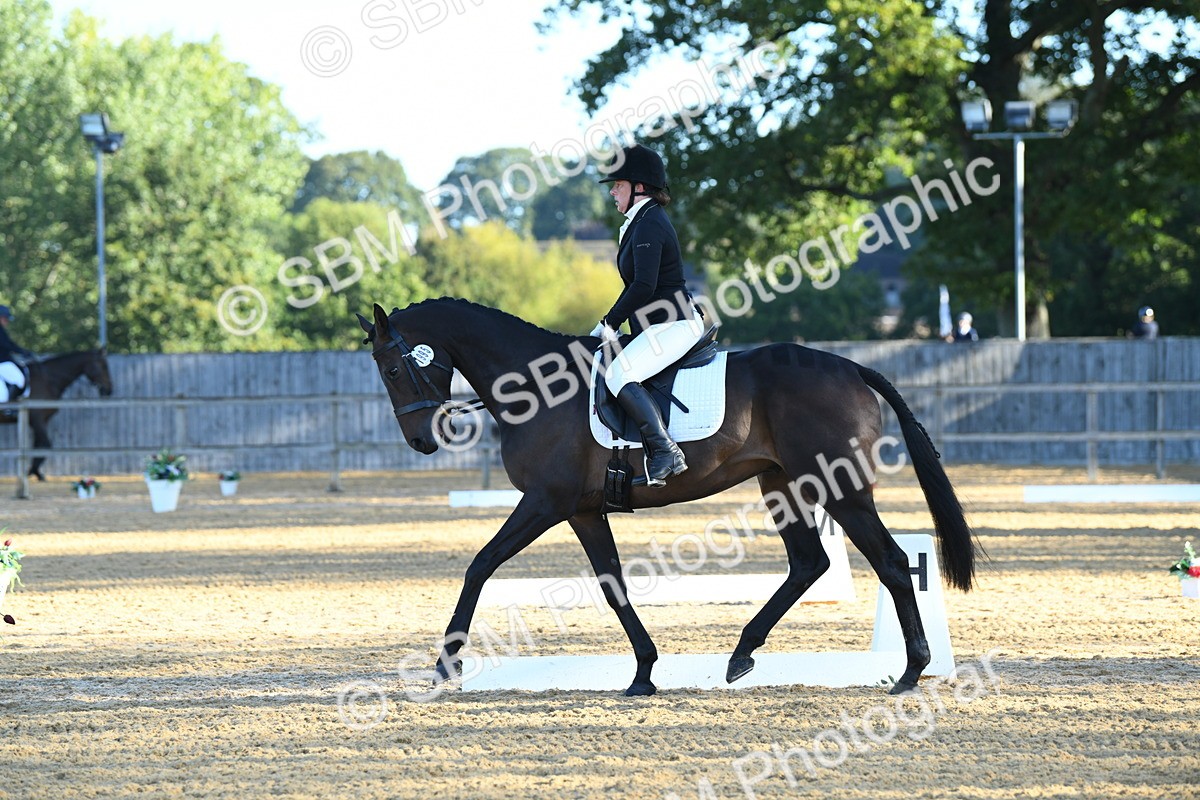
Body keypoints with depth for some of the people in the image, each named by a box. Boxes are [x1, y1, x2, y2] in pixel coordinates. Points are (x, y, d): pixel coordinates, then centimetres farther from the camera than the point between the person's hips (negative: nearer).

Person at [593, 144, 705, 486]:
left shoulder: (649, 226, -14)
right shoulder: (641, 222, 18)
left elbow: (644, 286, -22)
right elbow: (638, 285, 23)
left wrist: (610, 323, -13)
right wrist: (608, 325, 16)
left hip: (673, 326, -11)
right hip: (659, 327, 11)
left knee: (619, 374, -26)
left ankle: (665, 450, -30)